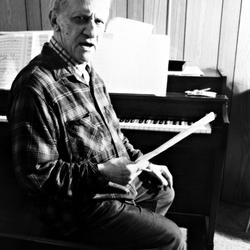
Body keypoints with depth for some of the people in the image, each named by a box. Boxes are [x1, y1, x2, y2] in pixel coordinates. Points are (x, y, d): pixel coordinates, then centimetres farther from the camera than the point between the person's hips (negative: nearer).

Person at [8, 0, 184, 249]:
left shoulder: (88, 73, 3)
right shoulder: (36, 86, -28)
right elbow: (35, 175, -27)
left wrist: (142, 163, 8)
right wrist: (102, 172, -29)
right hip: (80, 206, -9)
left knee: (165, 192, 27)